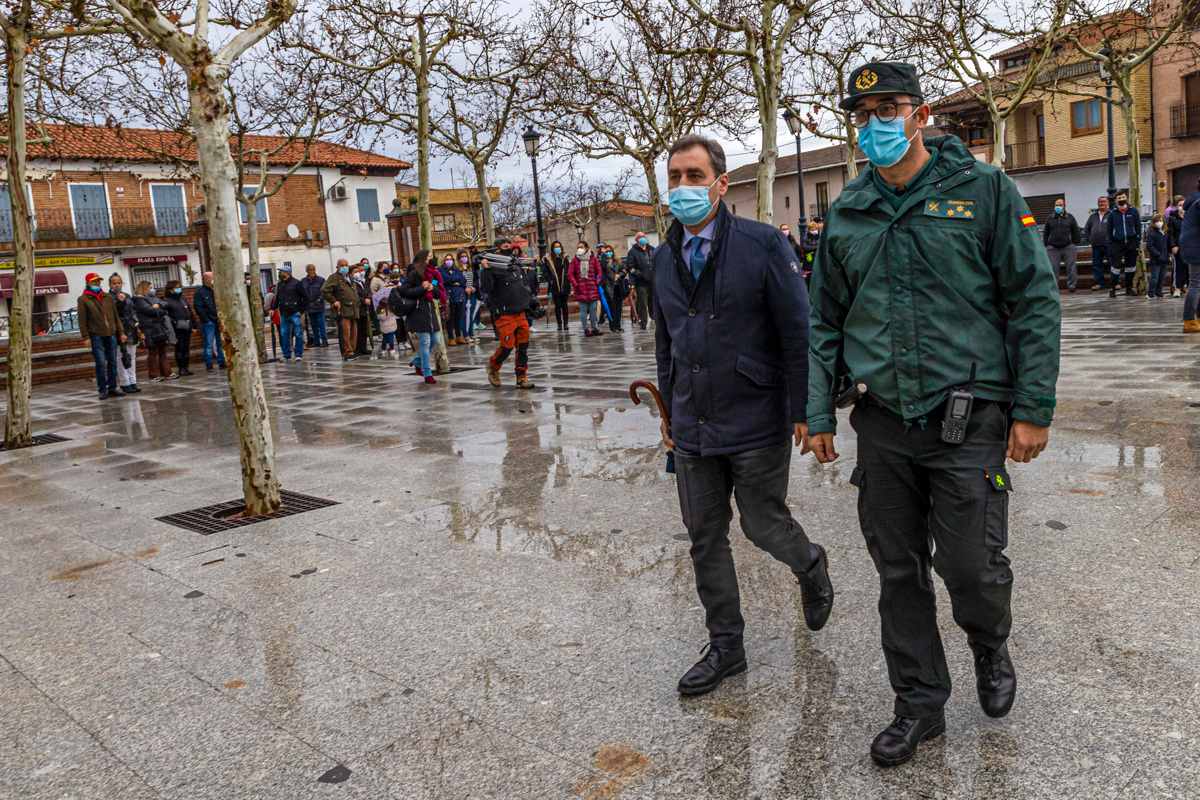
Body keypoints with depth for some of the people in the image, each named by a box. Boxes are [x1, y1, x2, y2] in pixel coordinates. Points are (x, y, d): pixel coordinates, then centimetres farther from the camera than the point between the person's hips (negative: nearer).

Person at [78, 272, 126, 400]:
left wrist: (121, 332, 12)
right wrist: (85, 337, -8)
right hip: (96, 335, -4)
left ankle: (112, 388, 13)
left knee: (112, 362, 5)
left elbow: (116, 316, 17)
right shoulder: (83, 299, 2)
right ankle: (102, 389, 0)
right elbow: (82, 320, -2)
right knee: (101, 363, -7)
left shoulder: (108, 297, 14)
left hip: (111, 334, 4)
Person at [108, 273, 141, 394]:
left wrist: (136, 325, 13)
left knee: (132, 357, 7)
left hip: (131, 330, 6)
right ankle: (125, 384, -3)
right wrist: (119, 301, -20)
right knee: (121, 358, -6)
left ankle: (132, 383, 12)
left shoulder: (127, 296, 16)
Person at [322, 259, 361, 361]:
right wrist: (334, 301, -11)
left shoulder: (350, 278, 24)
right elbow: (324, 291, -9)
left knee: (354, 333, 5)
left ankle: (352, 351, 11)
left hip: (353, 310, 7)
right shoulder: (334, 278, 0)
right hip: (343, 310, -7)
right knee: (345, 332, -14)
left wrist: (357, 302, 24)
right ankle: (347, 352, -16)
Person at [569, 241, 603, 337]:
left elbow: (599, 272, 8)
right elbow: (570, 274, 1)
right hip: (580, 289, -1)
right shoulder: (575, 260, 3)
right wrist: (575, 284, -9)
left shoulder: (593, 259, 5)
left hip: (592, 288, 1)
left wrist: (597, 282, -5)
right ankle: (586, 329, 5)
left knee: (593, 309, 5)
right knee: (583, 310, 0)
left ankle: (594, 328, 13)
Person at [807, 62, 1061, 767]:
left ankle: (991, 647, 37)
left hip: (968, 420, -3)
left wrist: (1034, 408, -8)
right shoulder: (846, 215, 9)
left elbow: (1035, 300, -3)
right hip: (883, 424, 4)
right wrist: (819, 414, 8)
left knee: (971, 566, 1)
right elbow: (826, 321, 13)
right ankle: (920, 705, 28)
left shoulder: (983, 190, -1)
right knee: (899, 573, 10)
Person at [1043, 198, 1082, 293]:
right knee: (1053, 268, 0)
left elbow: (1076, 231, 9)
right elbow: (1045, 233, 10)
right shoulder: (1050, 218, 9)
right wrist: (1045, 245, 4)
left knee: (1071, 267, 0)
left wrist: (1075, 244, 3)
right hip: (1053, 248, 0)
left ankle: (1071, 285, 6)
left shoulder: (1070, 217, 8)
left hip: (1068, 247, 0)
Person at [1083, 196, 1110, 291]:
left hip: (1109, 244, -5)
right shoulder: (1093, 216, 13)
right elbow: (1086, 228, 21)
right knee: (1096, 264, 6)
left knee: (1112, 263, 0)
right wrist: (1089, 239, 12)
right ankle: (1099, 282, 14)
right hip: (1096, 245, 5)